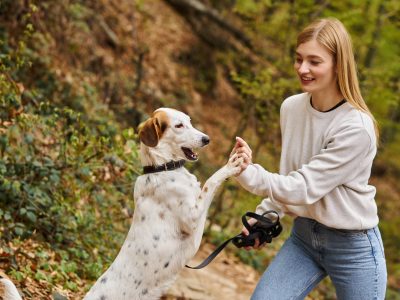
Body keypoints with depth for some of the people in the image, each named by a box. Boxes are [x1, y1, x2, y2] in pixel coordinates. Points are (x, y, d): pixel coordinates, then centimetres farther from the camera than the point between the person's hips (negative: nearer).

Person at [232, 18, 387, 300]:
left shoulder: (356, 129, -23)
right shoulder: (291, 107, -2)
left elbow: (304, 187, -23)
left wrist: (248, 173, -28)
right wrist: (263, 216, 3)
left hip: (353, 247, -6)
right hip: (303, 235, 6)